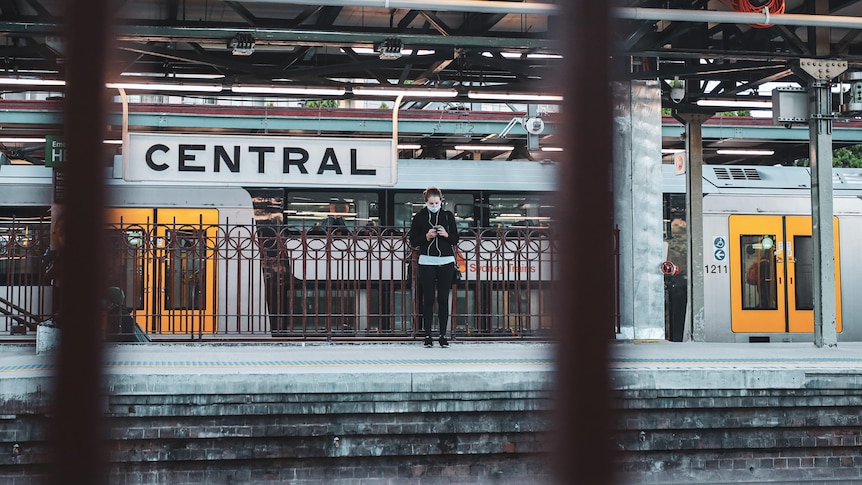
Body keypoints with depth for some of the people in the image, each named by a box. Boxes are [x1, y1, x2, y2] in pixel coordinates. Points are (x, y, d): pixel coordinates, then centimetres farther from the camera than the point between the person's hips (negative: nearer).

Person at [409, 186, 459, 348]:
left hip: (446, 261, 1)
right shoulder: (419, 217, 2)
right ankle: (427, 336, 4)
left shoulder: (448, 216, 6)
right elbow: (413, 242, 3)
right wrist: (426, 236, -13)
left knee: (443, 299, 2)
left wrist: (446, 235, -12)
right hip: (427, 262, -1)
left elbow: (455, 239, 8)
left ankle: (443, 335, 7)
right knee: (428, 299, -1)